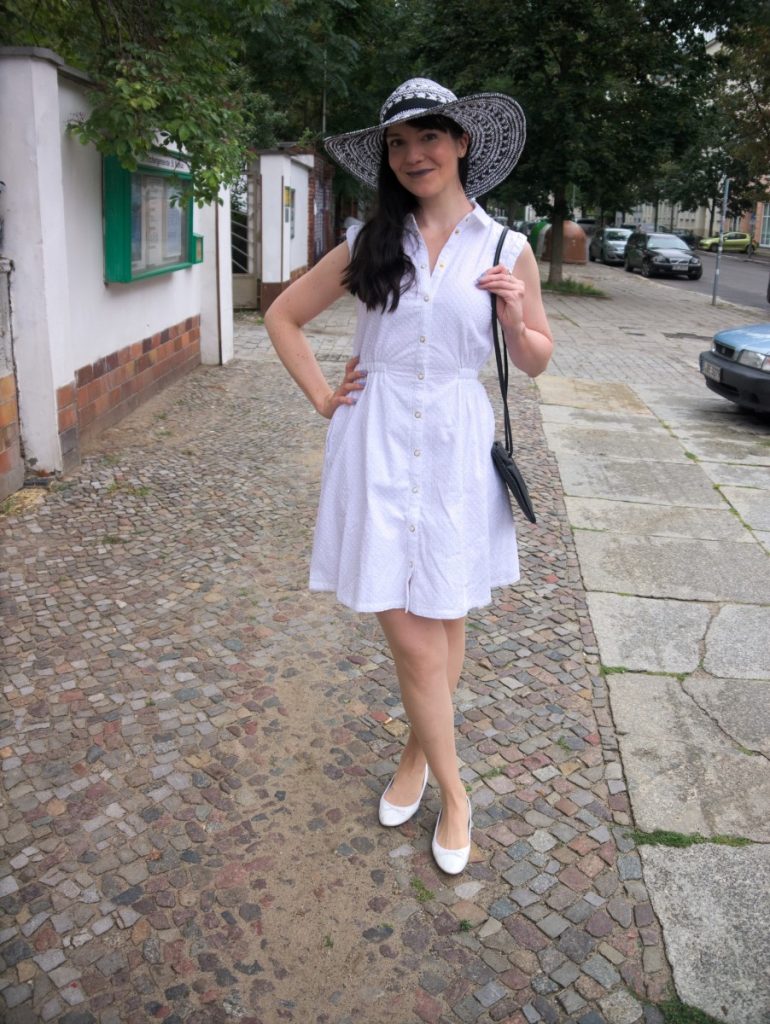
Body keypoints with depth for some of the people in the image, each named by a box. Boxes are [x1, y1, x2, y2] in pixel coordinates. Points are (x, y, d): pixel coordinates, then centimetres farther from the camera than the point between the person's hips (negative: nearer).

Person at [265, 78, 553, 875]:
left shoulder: (505, 249, 4)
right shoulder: (369, 243, 5)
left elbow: (535, 361, 11)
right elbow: (283, 316, 14)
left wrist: (516, 320, -10)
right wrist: (322, 396, 3)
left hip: (455, 448, 0)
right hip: (377, 447, 0)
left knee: (443, 622, 10)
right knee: (409, 635, 1)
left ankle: (419, 754, 36)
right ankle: (450, 786, 22)